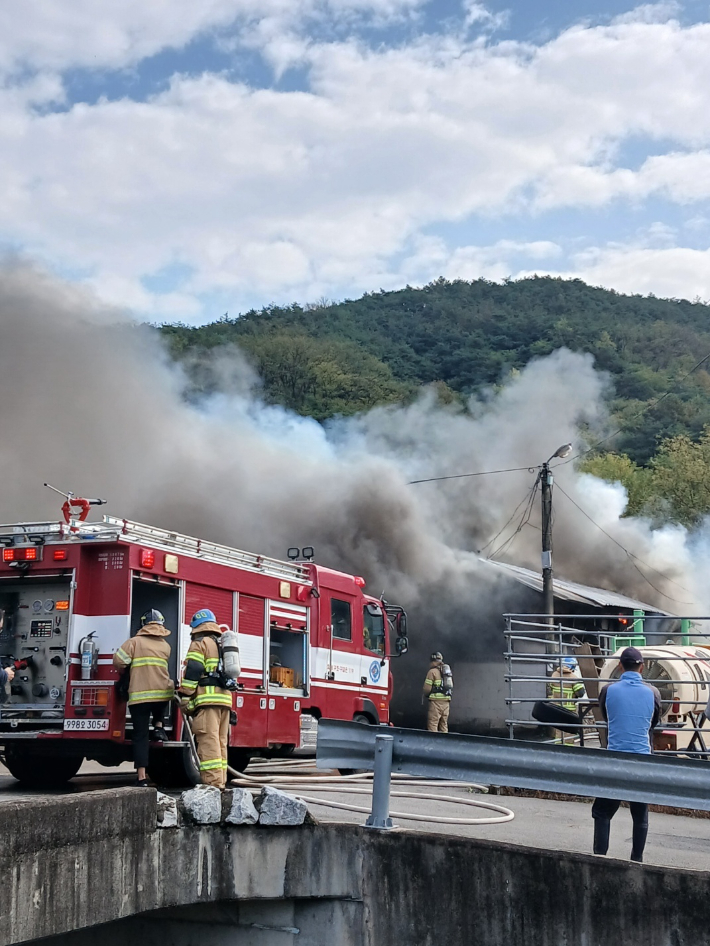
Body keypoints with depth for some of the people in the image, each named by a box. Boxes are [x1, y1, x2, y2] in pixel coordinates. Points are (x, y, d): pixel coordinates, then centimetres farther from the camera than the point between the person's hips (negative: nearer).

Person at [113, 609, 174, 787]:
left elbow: (119, 661, -7)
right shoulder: (166, 646, 12)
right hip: (163, 694, 3)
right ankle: (158, 727, 19)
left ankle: (141, 777, -4)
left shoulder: (135, 642, -1)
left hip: (139, 695, -3)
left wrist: (126, 671, 13)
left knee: (140, 736, 1)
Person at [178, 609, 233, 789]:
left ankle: (213, 783, -16)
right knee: (220, 742, 11)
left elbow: (192, 673, -10)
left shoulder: (199, 643, -1)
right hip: (225, 699, 8)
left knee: (209, 742, -11)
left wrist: (185, 699, -7)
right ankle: (221, 782, 11)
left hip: (206, 700, -8)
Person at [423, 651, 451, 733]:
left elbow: (427, 688, -7)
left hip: (436, 701, -7)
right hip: (446, 701, 7)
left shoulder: (432, 672, -4)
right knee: (444, 725, 11)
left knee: (433, 725, -5)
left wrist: (426, 695, 12)